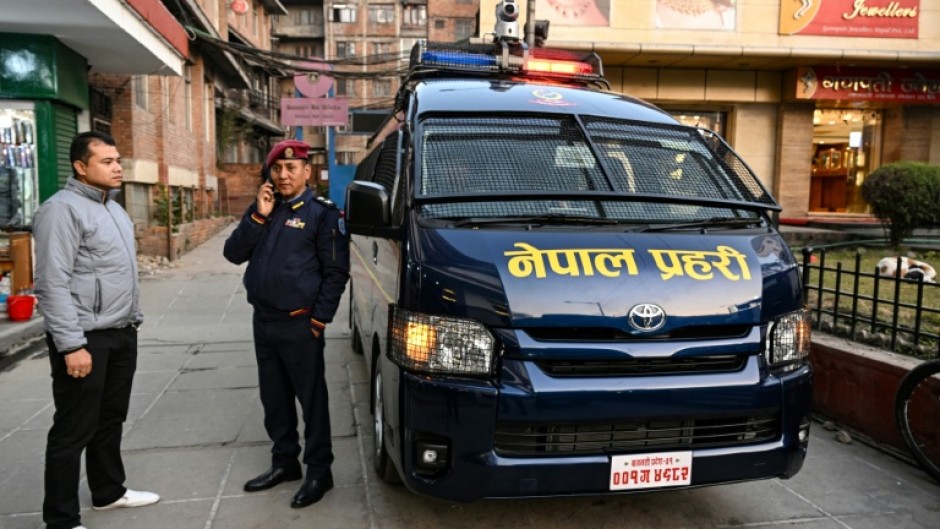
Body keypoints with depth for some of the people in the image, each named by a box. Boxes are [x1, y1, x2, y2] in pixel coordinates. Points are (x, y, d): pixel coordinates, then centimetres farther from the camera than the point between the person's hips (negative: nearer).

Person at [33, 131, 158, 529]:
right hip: (86, 338, -9)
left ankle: (109, 491, 35)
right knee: (73, 430, 1)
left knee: (110, 419, 19)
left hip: (121, 334, 9)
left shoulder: (112, 207, 14)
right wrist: (72, 344, -23)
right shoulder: (62, 209, -14)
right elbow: (53, 284, -20)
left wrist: (133, 318, 19)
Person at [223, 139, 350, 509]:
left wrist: (320, 318, -14)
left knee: (311, 399, 1)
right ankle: (284, 462, 31)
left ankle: (319, 472, 12)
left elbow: (336, 271, -10)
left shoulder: (321, 212, -7)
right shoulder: (261, 208, 11)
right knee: (274, 398, 16)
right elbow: (233, 254, 2)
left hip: (299, 324, -6)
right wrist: (258, 216, -10)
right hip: (263, 321, 7)